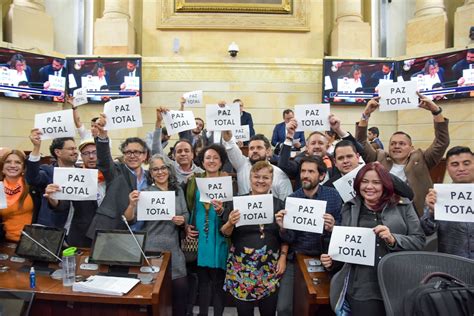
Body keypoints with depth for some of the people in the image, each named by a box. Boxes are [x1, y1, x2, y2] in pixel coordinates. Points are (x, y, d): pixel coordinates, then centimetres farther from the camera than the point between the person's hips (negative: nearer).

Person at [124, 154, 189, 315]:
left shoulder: (178, 191, 6)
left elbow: (186, 214, 12)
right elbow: (129, 219, -10)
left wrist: (182, 220, -10)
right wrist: (132, 204, -29)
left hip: (173, 248, 3)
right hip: (151, 248, -3)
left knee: (181, 287, 4)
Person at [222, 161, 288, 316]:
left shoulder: (278, 204, 3)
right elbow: (225, 233, 0)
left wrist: (283, 257, 2)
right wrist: (230, 223, -20)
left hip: (270, 266, 1)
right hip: (241, 265, -1)